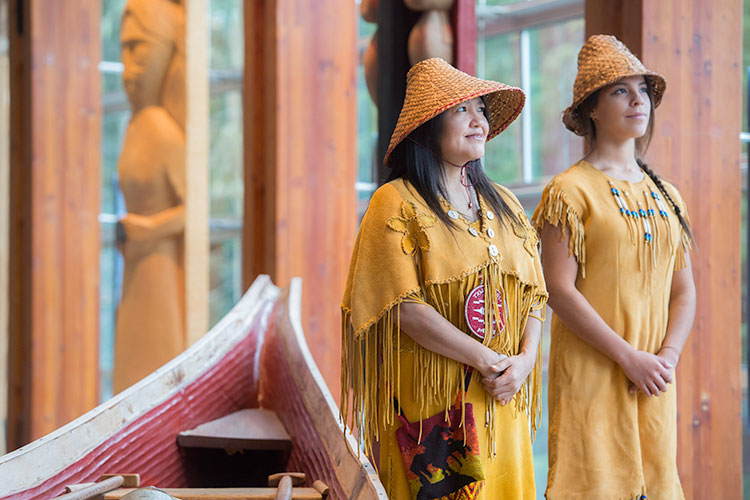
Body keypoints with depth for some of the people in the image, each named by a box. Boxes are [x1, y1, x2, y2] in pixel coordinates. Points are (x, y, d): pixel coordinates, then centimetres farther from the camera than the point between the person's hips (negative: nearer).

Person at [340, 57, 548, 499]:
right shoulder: (397, 204, -4)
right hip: (430, 402, -5)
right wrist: (486, 360, -15)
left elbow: (534, 295, 12)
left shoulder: (503, 206, 15)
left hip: (500, 400, 5)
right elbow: (405, 306, -13)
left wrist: (525, 359, -7)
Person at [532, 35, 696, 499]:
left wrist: (669, 355, -5)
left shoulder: (666, 195, 13)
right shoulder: (570, 190, -5)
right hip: (592, 371, -5)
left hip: (654, 379, 6)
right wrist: (630, 358, -16)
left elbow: (684, 291, 13)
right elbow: (560, 291, -13)